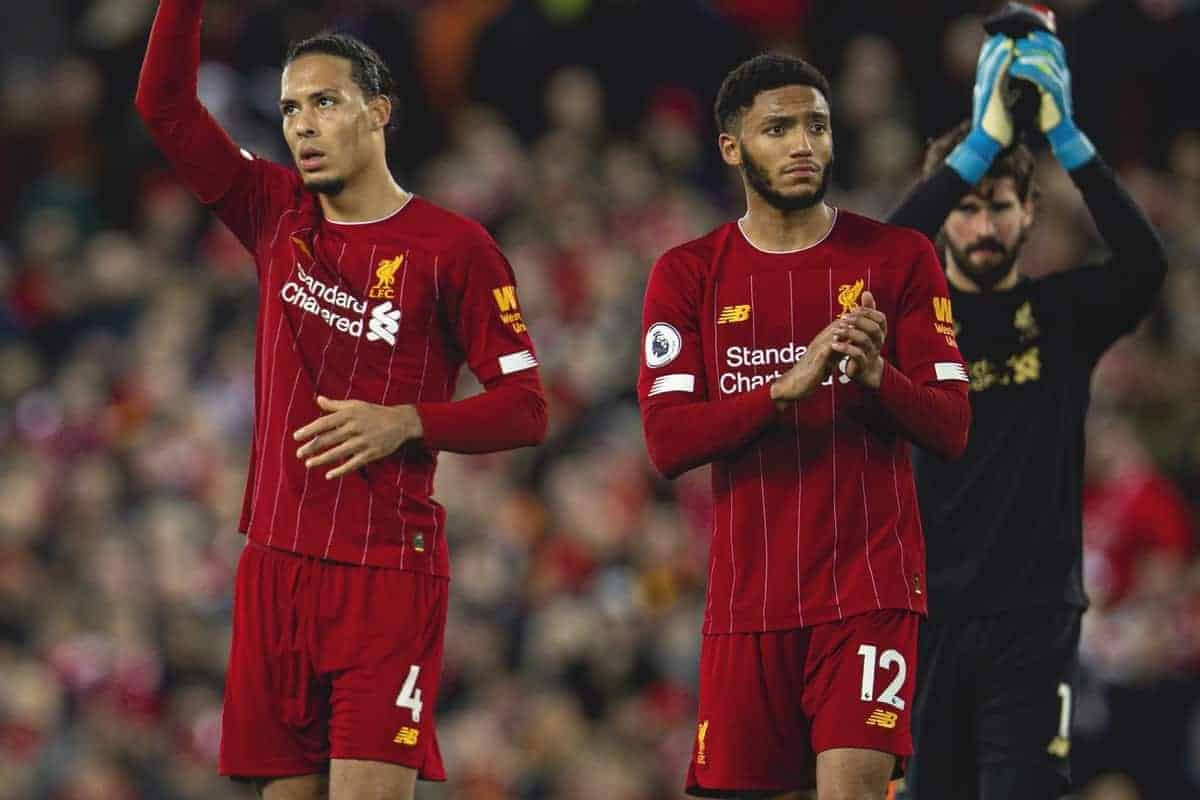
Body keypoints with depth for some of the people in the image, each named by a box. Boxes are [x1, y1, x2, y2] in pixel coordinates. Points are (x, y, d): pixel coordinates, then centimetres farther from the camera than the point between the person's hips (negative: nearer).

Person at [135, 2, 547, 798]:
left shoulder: (452, 247, -3)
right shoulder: (278, 216, 10)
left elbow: (525, 408, -4)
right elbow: (166, 105, 7)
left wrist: (406, 423, -18)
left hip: (388, 571, -5)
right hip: (277, 561, 5)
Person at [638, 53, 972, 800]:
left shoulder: (899, 258, 4)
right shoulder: (688, 275, 6)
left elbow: (951, 429, -1)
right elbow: (667, 442, -7)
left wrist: (875, 374, -22)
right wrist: (788, 388, -20)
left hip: (870, 589, -2)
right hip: (749, 593, 2)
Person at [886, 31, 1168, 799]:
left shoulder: (1062, 314, 5)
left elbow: (1146, 265, -14)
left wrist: (1065, 137, -23)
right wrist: (981, 143, -26)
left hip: (1033, 620, 0)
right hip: (927, 616, 1)